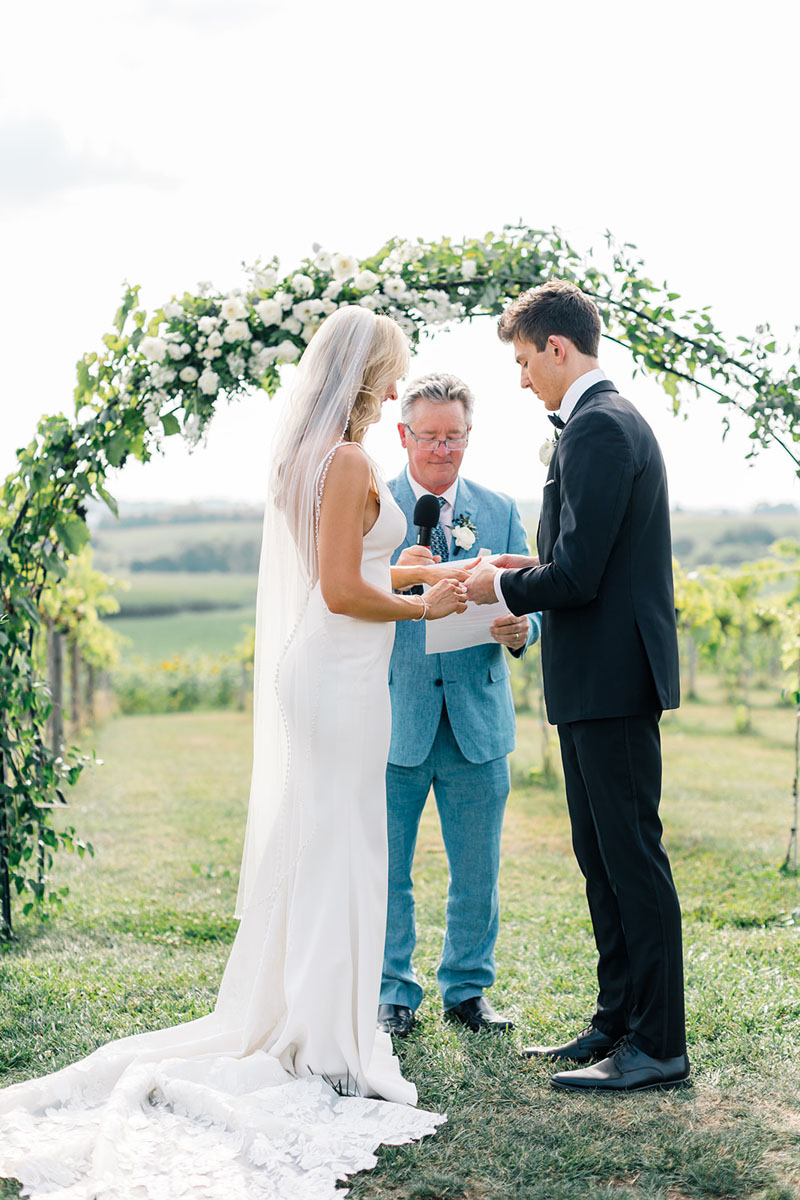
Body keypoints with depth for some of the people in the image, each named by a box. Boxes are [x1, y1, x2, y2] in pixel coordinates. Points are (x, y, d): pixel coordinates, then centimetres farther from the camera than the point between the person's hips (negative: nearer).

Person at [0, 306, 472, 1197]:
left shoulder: (304, 457, 14)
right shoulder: (349, 462, -15)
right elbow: (344, 592, -20)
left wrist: (430, 573, 22)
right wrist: (423, 607, -5)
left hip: (306, 665, 9)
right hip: (339, 674, -9)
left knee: (305, 844, 15)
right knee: (338, 846, -2)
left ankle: (285, 1019, 26)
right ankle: (326, 1045, 8)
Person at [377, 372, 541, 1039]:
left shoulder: (500, 511, 11)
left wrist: (521, 629, -16)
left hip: (479, 718, 2)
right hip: (393, 716, -2)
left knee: (478, 870, 9)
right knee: (386, 868, 6)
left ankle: (468, 989, 27)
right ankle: (394, 993, 22)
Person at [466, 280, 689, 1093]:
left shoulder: (599, 428, -16)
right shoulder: (610, 419, 16)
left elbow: (579, 577, -22)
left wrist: (502, 587, -6)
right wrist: (532, 569, 11)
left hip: (611, 680, -10)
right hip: (597, 682, 10)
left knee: (632, 857, -3)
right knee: (601, 858, 15)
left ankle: (658, 1046, 6)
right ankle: (619, 1021, 26)